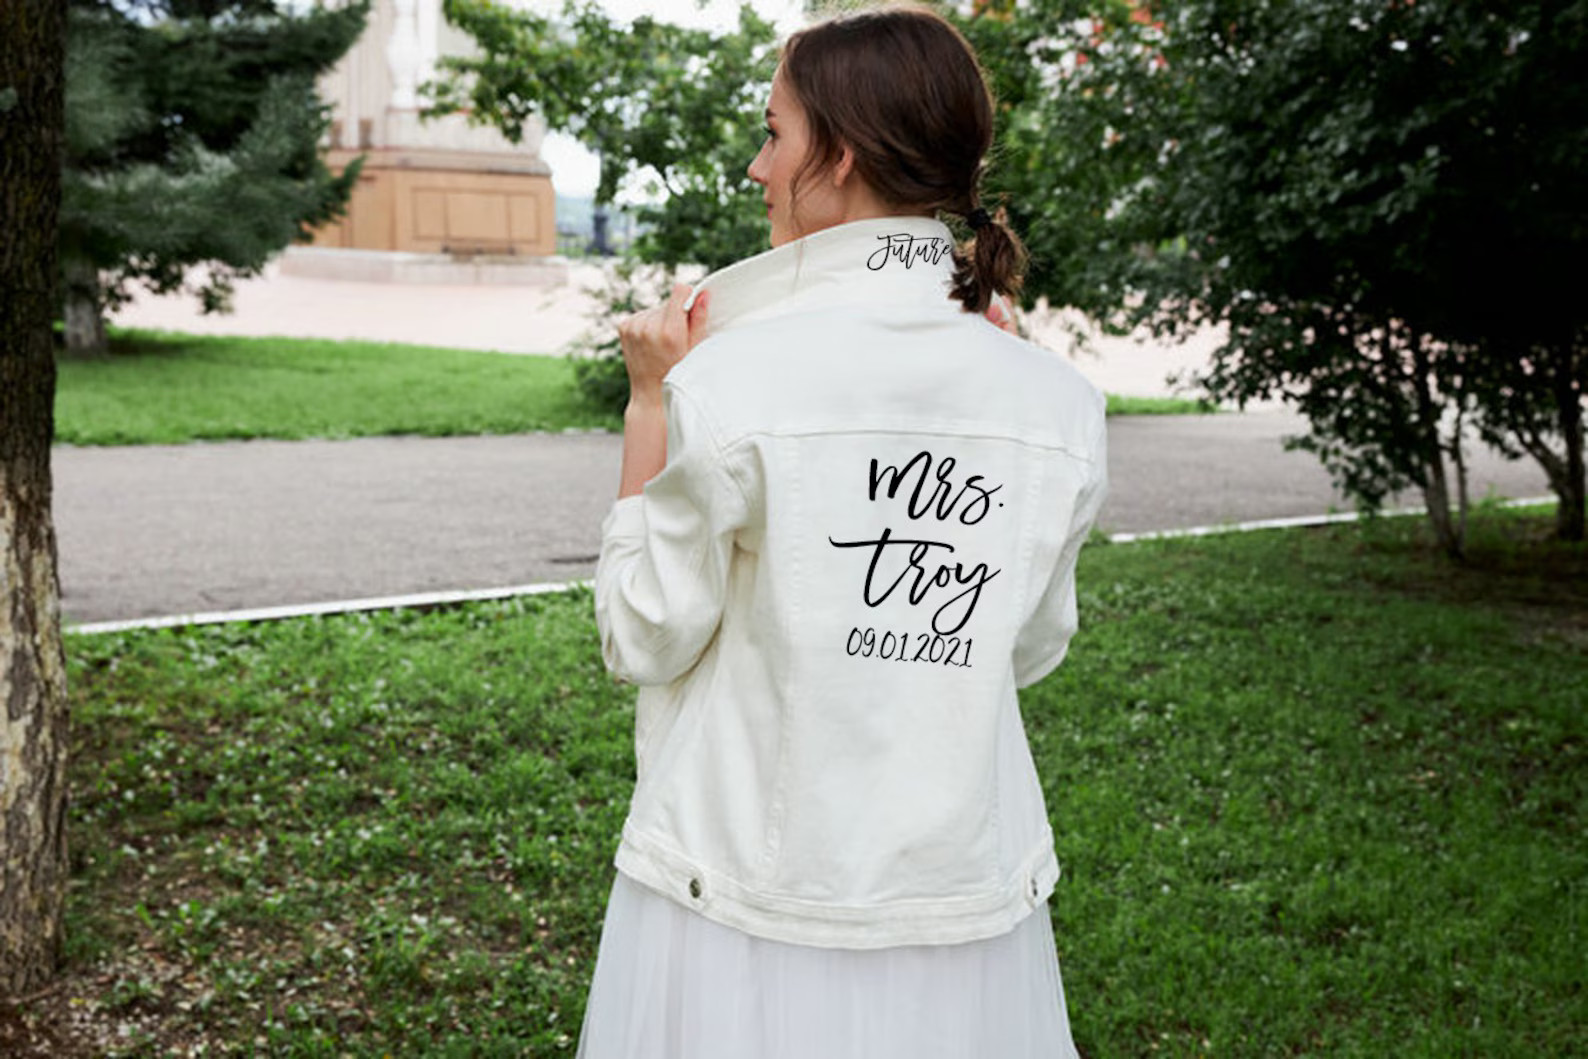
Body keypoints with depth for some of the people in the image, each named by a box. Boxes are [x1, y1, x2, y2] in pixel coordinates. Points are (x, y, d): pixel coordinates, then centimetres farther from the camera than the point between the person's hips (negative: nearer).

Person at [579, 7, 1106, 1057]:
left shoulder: (731, 379, -17)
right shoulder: (1054, 401, -5)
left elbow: (646, 639, -8)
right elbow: (1033, 649, 7)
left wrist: (650, 405, -1)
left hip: (749, 906, -3)